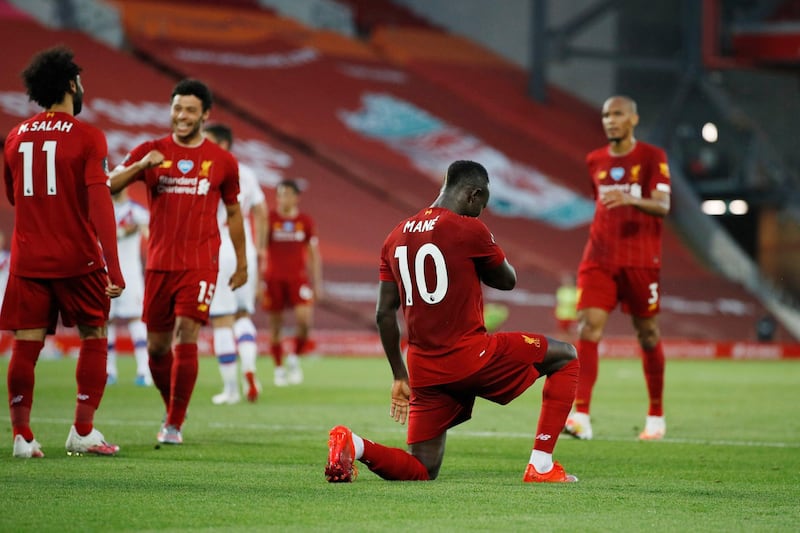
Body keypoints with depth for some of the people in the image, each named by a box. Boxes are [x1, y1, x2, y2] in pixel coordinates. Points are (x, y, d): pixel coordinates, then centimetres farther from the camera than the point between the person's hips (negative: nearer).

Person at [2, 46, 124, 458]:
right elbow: (99, 204, -15)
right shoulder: (87, 137, -8)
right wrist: (113, 269, -17)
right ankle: (82, 432, 7)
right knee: (93, 339, 10)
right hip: (78, 261, -4)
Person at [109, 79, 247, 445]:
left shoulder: (222, 161, 5)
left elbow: (233, 212, 17)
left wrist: (242, 264, 19)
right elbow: (107, 187, -6)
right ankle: (172, 410, 30)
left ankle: (175, 425, -7)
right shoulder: (150, 152, 4)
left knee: (186, 337, -15)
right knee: (157, 346, 7)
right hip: (159, 262, 2)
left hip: (200, 263, -2)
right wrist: (140, 166, -22)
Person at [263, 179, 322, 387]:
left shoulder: (306, 222, 7)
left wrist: (317, 283, 10)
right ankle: (279, 368, 15)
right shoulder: (269, 219, 2)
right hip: (274, 278, -1)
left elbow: (314, 254, 13)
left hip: (298, 278, 1)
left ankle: (294, 358, 6)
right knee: (275, 325, 3)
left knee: (304, 319, -17)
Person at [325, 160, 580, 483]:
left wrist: (400, 375, 18)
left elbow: (385, 314, 12)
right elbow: (508, 281, 5)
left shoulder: (396, 238, 11)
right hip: (472, 356, -6)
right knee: (566, 357, 14)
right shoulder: (469, 230, -9)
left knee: (421, 470, 14)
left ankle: (354, 445, -16)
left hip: (424, 370, 6)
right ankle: (541, 466, 5)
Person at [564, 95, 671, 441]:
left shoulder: (652, 157, -2)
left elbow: (662, 206, -13)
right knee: (587, 327, -14)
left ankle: (656, 416, 20)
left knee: (647, 334, 5)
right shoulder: (595, 161, 12)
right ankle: (580, 416, -22)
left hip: (640, 260, -3)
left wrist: (630, 199, -31)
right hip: (600, 258, 3)